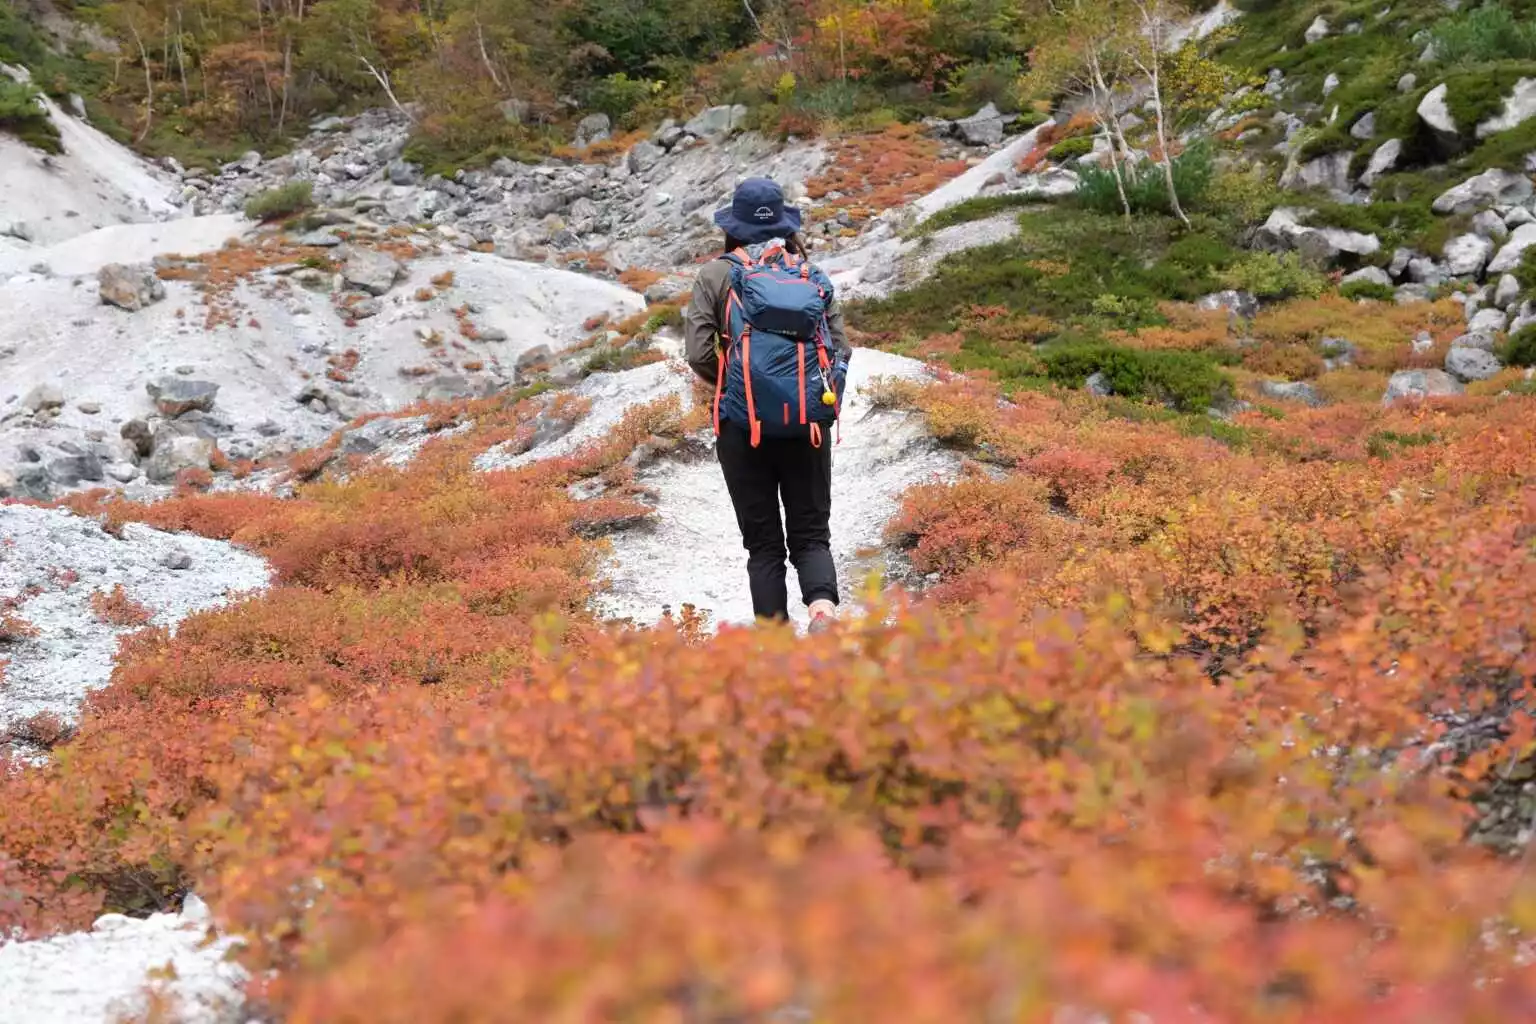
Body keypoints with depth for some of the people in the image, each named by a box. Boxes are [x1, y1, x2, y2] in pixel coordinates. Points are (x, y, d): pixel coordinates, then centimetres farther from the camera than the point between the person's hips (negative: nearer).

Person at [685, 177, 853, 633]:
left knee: (763, 543, 8)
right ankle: (823, 609, -18)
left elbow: (699, 354, -8)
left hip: (742, 425, -1)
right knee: (810, 534, 9)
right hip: (806, 422, 1)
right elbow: (841, 348, -1)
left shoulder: (715, 275, -2)